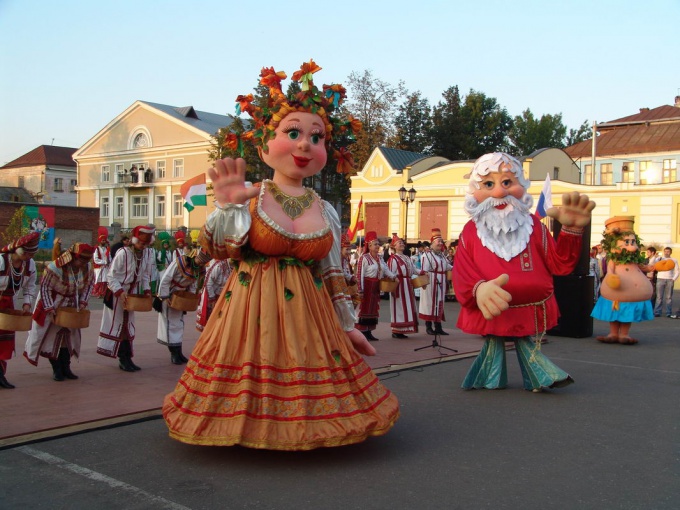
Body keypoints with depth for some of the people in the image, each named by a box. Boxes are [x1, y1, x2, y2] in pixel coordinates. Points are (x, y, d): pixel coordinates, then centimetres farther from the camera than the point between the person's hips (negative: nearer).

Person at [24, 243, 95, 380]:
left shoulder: (88, 267, -14)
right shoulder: (56, 268, -29)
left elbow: (89, 284, 3)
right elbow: (44, 287, -21)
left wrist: (83, 301, -7)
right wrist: (50, 309, -24)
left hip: (72, 306, 5)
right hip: (53, 304, -5)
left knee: (69, 335, 8)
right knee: (52, 335, 0)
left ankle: (65, 368, 17)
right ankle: (56, 369, 10)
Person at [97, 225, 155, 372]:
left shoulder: (147, 254, -3)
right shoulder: (123, 253, -21)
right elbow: (112, 276, -17)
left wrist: (146, 290, -1)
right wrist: (120, 292, -24)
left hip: (133, 292, 6)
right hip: (118, 293, -6)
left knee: (128, 324, 9)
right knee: (118, 324, 1)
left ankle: (125, 358, 14)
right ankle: (124, 358, 7)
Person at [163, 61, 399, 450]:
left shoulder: (326, 212, 6)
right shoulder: (248, 199, -3)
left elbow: (333, 275, 10)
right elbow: (217, 249, -14)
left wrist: (348, 325, 10)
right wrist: (226, 206, -30)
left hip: (308, 315, 3)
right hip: (254, 310, -2)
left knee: (308, 368, 5)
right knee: (255, 373, 0)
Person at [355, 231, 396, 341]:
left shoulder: (380, 258, 12)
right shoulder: (364, 258, -13)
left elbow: (386, 270, 13)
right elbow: (360, 275, -17)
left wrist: (394, 276, -6)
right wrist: (360, 290, -21)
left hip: (376, 287, 8)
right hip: (367, 286, -8)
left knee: (373, 309, 11)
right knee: (364, 308, -4)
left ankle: (369, 332, 18)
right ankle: (361, 333, 1)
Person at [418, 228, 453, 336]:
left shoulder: (442, 254, 14)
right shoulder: (427, 254, -12)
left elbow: (447, 266, 21)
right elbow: (424, 270, -17)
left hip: (441, 282, 8)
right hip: (431, 282, -8)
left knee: (439, 302, 9)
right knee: (430, 302, -1)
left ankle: (438, 327, 14)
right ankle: (428, 327, 8)